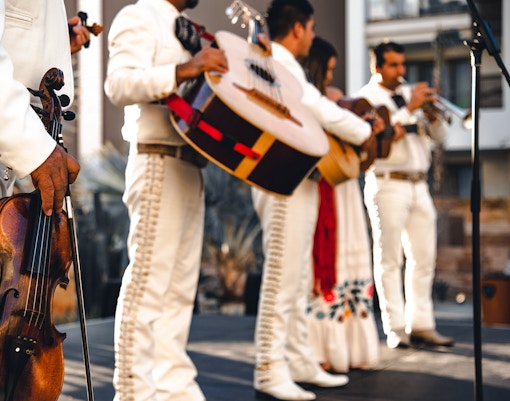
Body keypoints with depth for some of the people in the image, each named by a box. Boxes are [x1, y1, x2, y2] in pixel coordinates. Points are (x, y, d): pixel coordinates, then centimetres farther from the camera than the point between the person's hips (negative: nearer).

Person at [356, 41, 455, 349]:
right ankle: (395, 329, -2)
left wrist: (432, 115, -4)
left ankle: (421, 324, 10)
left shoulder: (412, 94, 18)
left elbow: (440, 136, 15)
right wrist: (409, 110, -16)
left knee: (424, 258, 4)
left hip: (419, 185, 6)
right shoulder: (367, 97, 1)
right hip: (388, 185, -6)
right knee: (390, 259, -4)